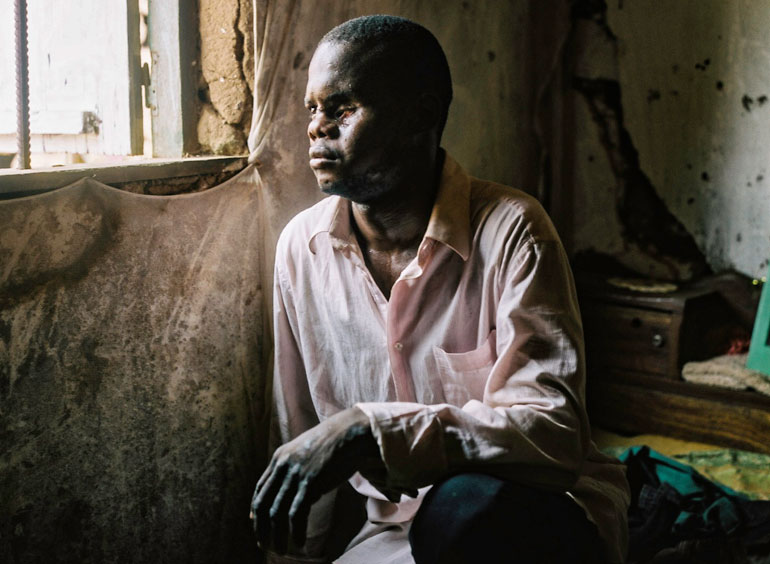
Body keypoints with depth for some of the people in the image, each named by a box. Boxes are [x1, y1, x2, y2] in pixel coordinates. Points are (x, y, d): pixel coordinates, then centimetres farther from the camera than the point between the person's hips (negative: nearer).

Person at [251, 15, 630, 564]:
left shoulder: (509, 230, -18)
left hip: (540, 514, -3)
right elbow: (301, 433, 8)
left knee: (465, 507, -35)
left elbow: (554, 430, -26)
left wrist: (369, 429, -35)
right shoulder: (301, 246, -2)